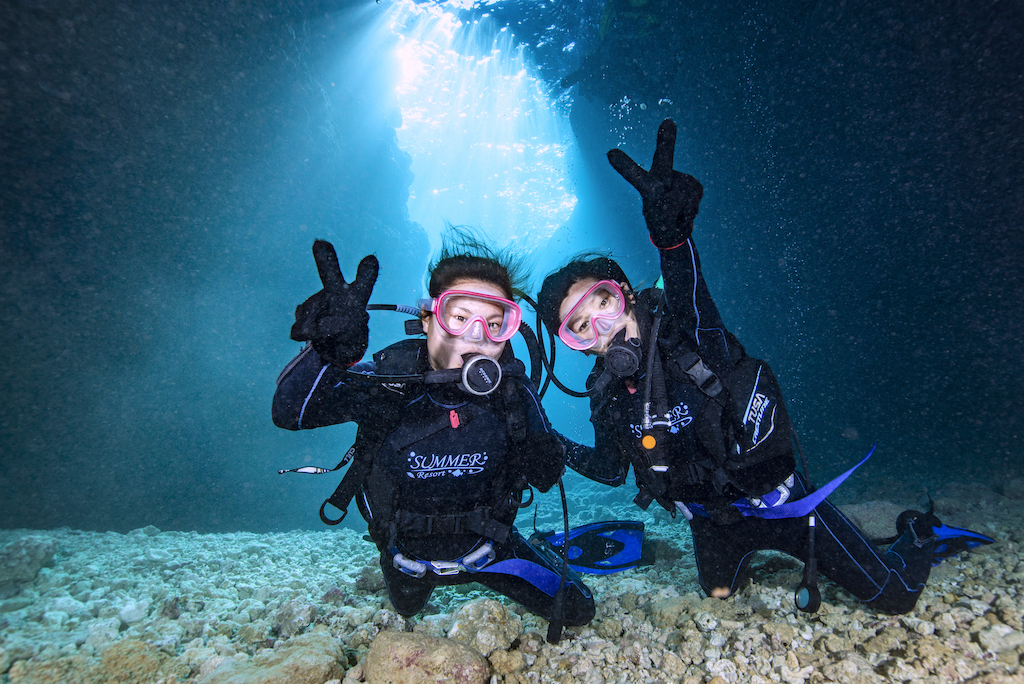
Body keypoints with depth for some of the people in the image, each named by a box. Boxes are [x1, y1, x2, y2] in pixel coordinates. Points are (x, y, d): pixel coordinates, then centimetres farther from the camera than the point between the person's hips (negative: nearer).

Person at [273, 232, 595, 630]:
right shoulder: (390, 375, -28)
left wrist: (524, 434, -39)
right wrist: (333, 349, -55)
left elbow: (548, 478, -17)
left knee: (577, 611, 11)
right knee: (408, 613, 33)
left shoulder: (512, 389, -23)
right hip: (408, 556, 1)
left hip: (486, 548, 0)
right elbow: (291, 413, -37)